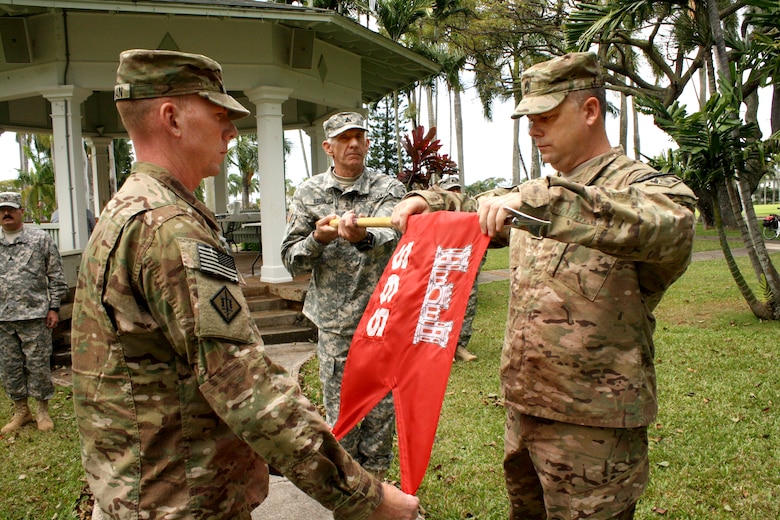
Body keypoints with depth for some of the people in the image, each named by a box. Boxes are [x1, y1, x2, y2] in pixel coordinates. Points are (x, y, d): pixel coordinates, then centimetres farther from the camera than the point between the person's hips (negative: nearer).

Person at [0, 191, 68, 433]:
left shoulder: (41, 239, -1)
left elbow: (56, 277, 0)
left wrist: (54, 307, -4)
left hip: (34, 315, -4)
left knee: (38, 365, 3)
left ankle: (43, 411, 18)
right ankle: (21, 411, 27)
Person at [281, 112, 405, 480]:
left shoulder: (387, 189, 1)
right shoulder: (308, 194, 5)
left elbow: (391, 236, -20)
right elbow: (291, 259, 4)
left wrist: (363, 237, -43)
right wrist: (317, 239, -17)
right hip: (335, 323, 0)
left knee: (382, 408, 9)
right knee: (340, 411, 7)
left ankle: (375, 481, 29)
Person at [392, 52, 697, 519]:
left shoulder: (645, 187, -11)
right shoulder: (540, 196, 11)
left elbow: (665, 223, -35)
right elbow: (475, 209, 25)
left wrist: (538, 201, -43)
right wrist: (427, 200, 5)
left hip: (593, 426, -7)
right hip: (523, 409, 7)